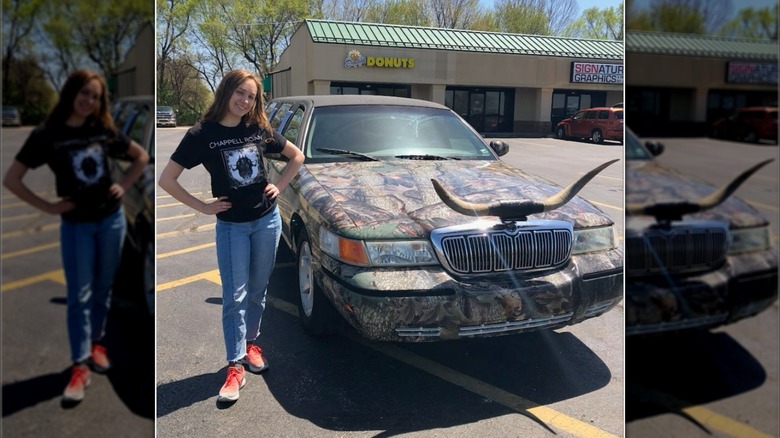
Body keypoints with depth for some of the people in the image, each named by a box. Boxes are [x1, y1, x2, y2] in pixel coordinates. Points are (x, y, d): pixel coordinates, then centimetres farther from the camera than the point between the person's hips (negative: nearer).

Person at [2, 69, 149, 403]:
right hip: (75, 225, -3)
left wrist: (124, 186, 2)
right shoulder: (47, 135, -9)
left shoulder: (105, 131, 0)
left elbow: (141, 156, 14)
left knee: (103, 289, 13)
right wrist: (47, 207, -11)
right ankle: (80, 367, 3)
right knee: (79, 296, -2)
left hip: (112, 219, 3)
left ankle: (96, 343, 32)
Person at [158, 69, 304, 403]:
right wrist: (202, 206, -9)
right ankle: (235, 367, 5)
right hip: (231, 225, -3)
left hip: (267, 220, 3)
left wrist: (280, 186, 2)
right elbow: (166, 180, -9)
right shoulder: (202, 134, -9)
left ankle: (250, 343, 33)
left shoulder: (260, 130, 0)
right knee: (234, 297, -2)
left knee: (257, 290, 14)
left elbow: (297, 156, 14)